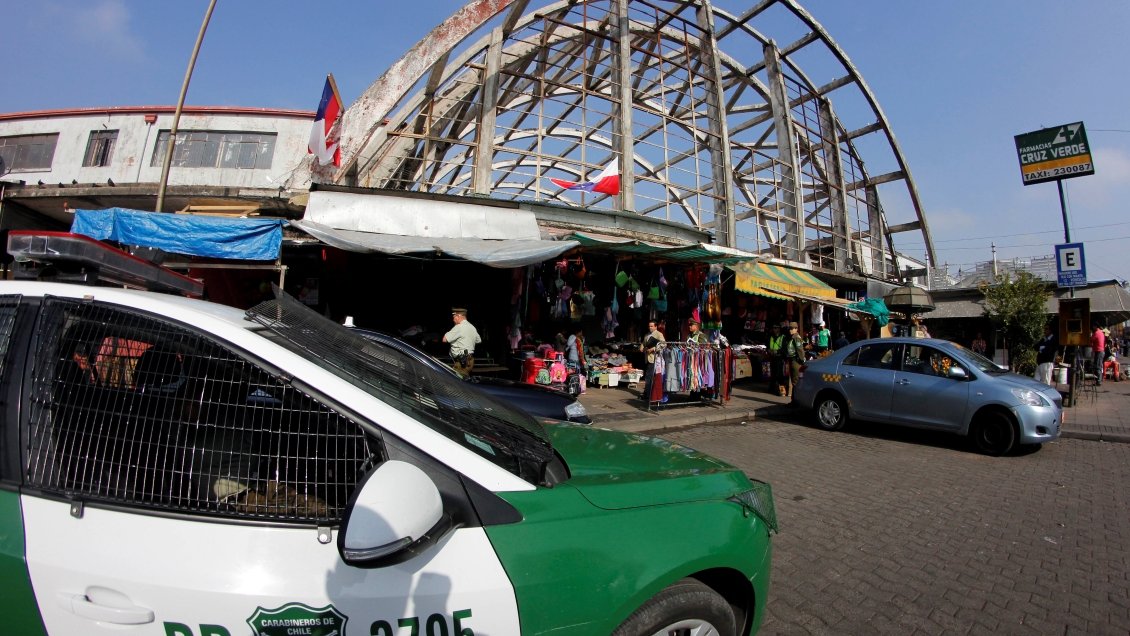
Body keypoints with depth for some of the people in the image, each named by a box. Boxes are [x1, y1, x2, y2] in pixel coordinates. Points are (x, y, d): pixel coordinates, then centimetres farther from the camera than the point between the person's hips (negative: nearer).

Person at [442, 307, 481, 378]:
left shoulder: (459, 327, -14)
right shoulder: (472, 327, 14)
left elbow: (445, 339, -12)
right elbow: (478, 340, 27)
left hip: (461, 362, -10)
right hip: (469, 360, 10)